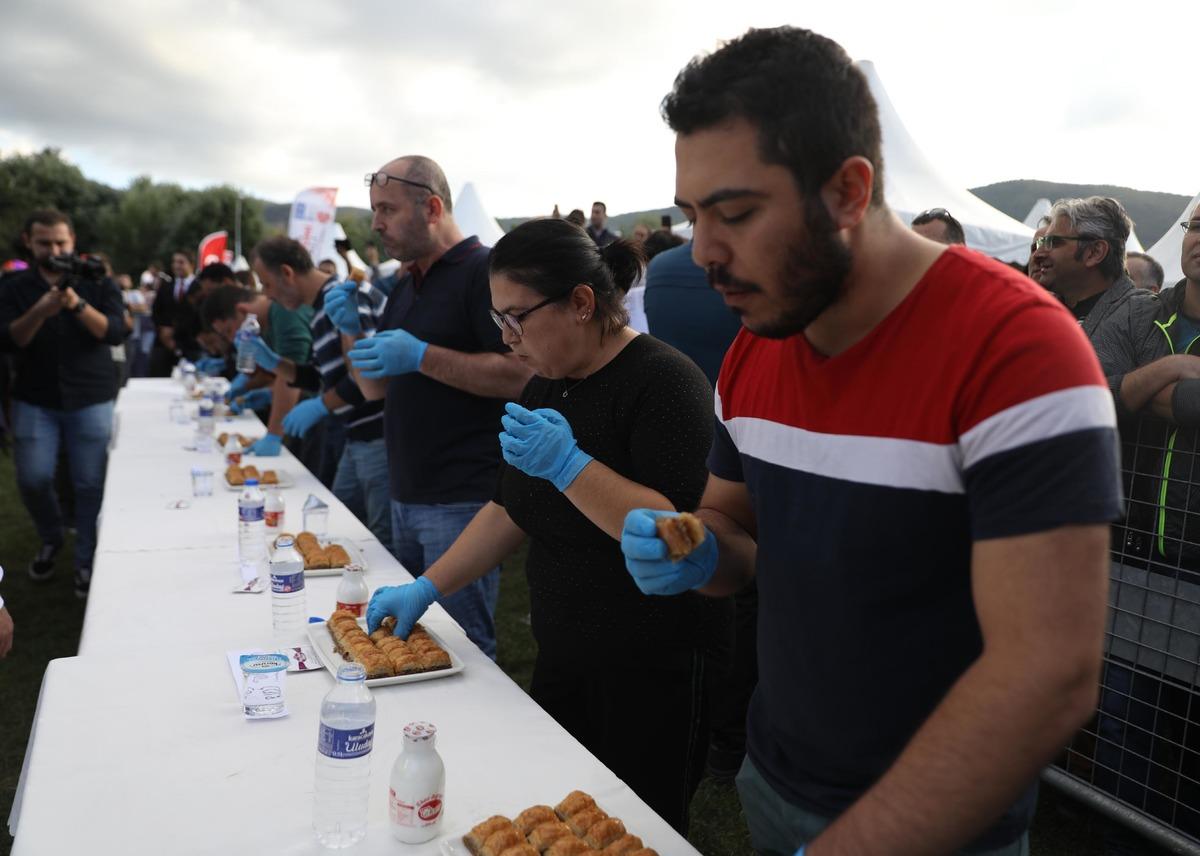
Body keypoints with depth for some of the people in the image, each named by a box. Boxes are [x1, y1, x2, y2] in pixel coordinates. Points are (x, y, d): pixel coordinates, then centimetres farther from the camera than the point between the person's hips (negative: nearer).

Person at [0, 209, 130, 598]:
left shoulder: (98, 282, 1)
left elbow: (116, 333, -12)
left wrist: (78, 304, -27)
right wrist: (40, 311, -25)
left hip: (90, 399, -1)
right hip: (34, 400, 1)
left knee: (90, 484, -2)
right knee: (33, 479, -1)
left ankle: (86, 561, 11)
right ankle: (50, 539, 28)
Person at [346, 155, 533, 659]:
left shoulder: (484, 272, -10)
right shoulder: (406, 286, 17)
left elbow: (521, 374, -20)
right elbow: (374, 389, 18)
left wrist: (422, 356, -23)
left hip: (462, 503, -8)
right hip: (406, 498, 9)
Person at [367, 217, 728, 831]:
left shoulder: (663, 381, -18)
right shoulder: (546, 387, 8)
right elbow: (510, 511, 15)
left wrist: (568, 465, -30)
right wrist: (425, 589, 9)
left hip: (653, 671, -7)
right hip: (562, 659, 8)